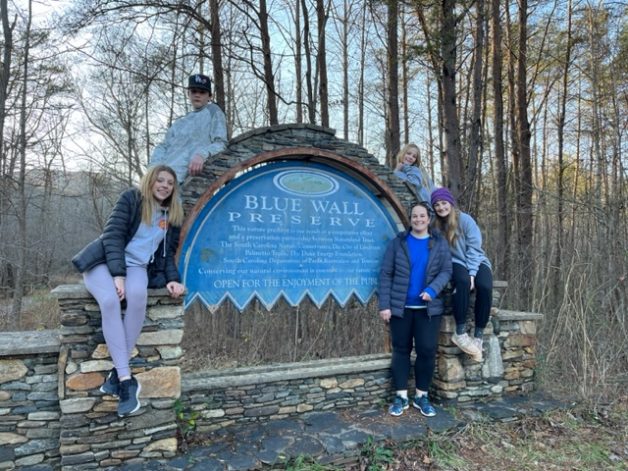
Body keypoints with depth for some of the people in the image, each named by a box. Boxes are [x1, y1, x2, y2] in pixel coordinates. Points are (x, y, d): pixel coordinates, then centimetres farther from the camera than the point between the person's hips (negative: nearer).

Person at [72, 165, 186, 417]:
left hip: (136, 266, 2)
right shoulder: (131, 198, 2)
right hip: (103, 262, -2)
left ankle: (118, 373, -28)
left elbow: (168, 252, 14)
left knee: (138, 295, -35)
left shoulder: (172, 215, 14)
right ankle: (126, 379, -34)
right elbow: (113, 235, -8)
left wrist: (172, 279, -6)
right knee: (110, 300, -35)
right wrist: (117, 274, -20)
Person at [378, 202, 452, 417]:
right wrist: (385, 305, -8)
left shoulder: (440, 243, 5)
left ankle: (422, 396, 20)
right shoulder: (397, 242, 0)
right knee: (401, 350, 6)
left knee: (427, 351, 3)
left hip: (429, 308, 1)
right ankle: (401, 396, 18)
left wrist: (432, 289, -19)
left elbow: (446, 271, -1)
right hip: (400, 307, 0)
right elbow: (386, 274, -2)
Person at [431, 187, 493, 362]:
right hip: (456, 263, 0)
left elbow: (474, 247, -11)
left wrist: (472, 273, -21)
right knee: (462, 281, -35)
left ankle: (478, 336, -21)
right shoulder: (436, 225, -2)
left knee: (485, 287, -32)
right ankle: (460, 333, -30)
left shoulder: (465, 219, -9)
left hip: (476, 262, 0)